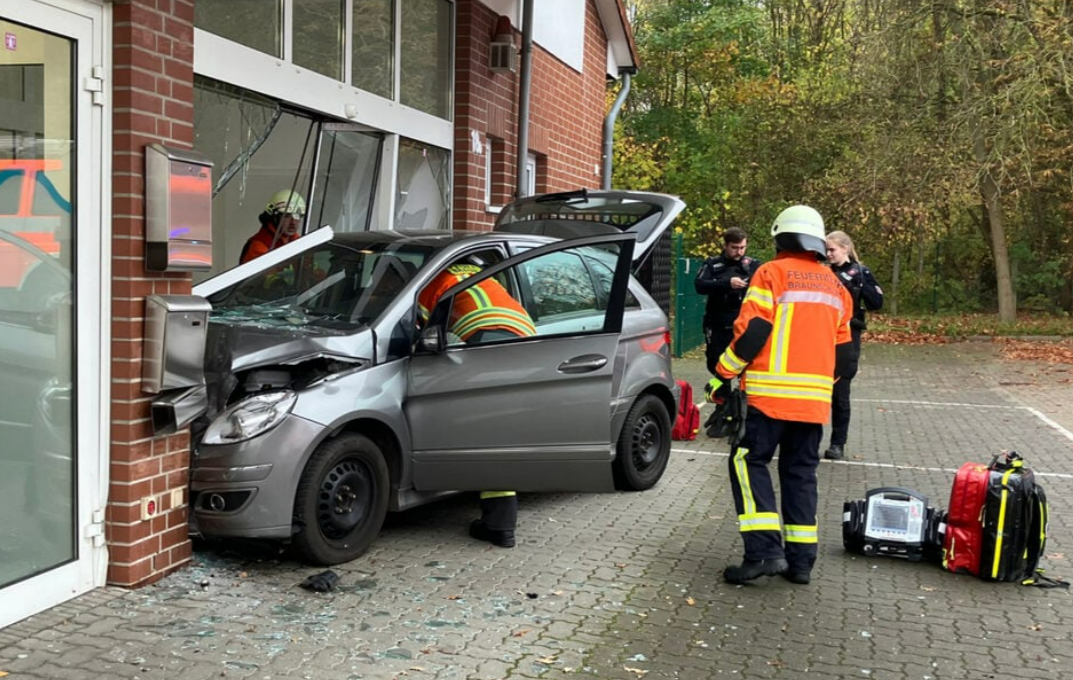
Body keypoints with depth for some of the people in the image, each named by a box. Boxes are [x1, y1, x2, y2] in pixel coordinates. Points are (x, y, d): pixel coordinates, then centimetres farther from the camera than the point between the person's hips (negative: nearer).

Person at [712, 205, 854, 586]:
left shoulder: (772, 274, -3)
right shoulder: (833, 284, 17)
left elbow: (753, 330, -12)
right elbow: (843, 347, 19)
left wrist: (724, 372, -3)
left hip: (772, 393, -6)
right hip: (815, 398, 6)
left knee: (749, 462, -1)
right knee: (801, 472, 12)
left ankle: (764, 550, -12)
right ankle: (801, 559, 12)